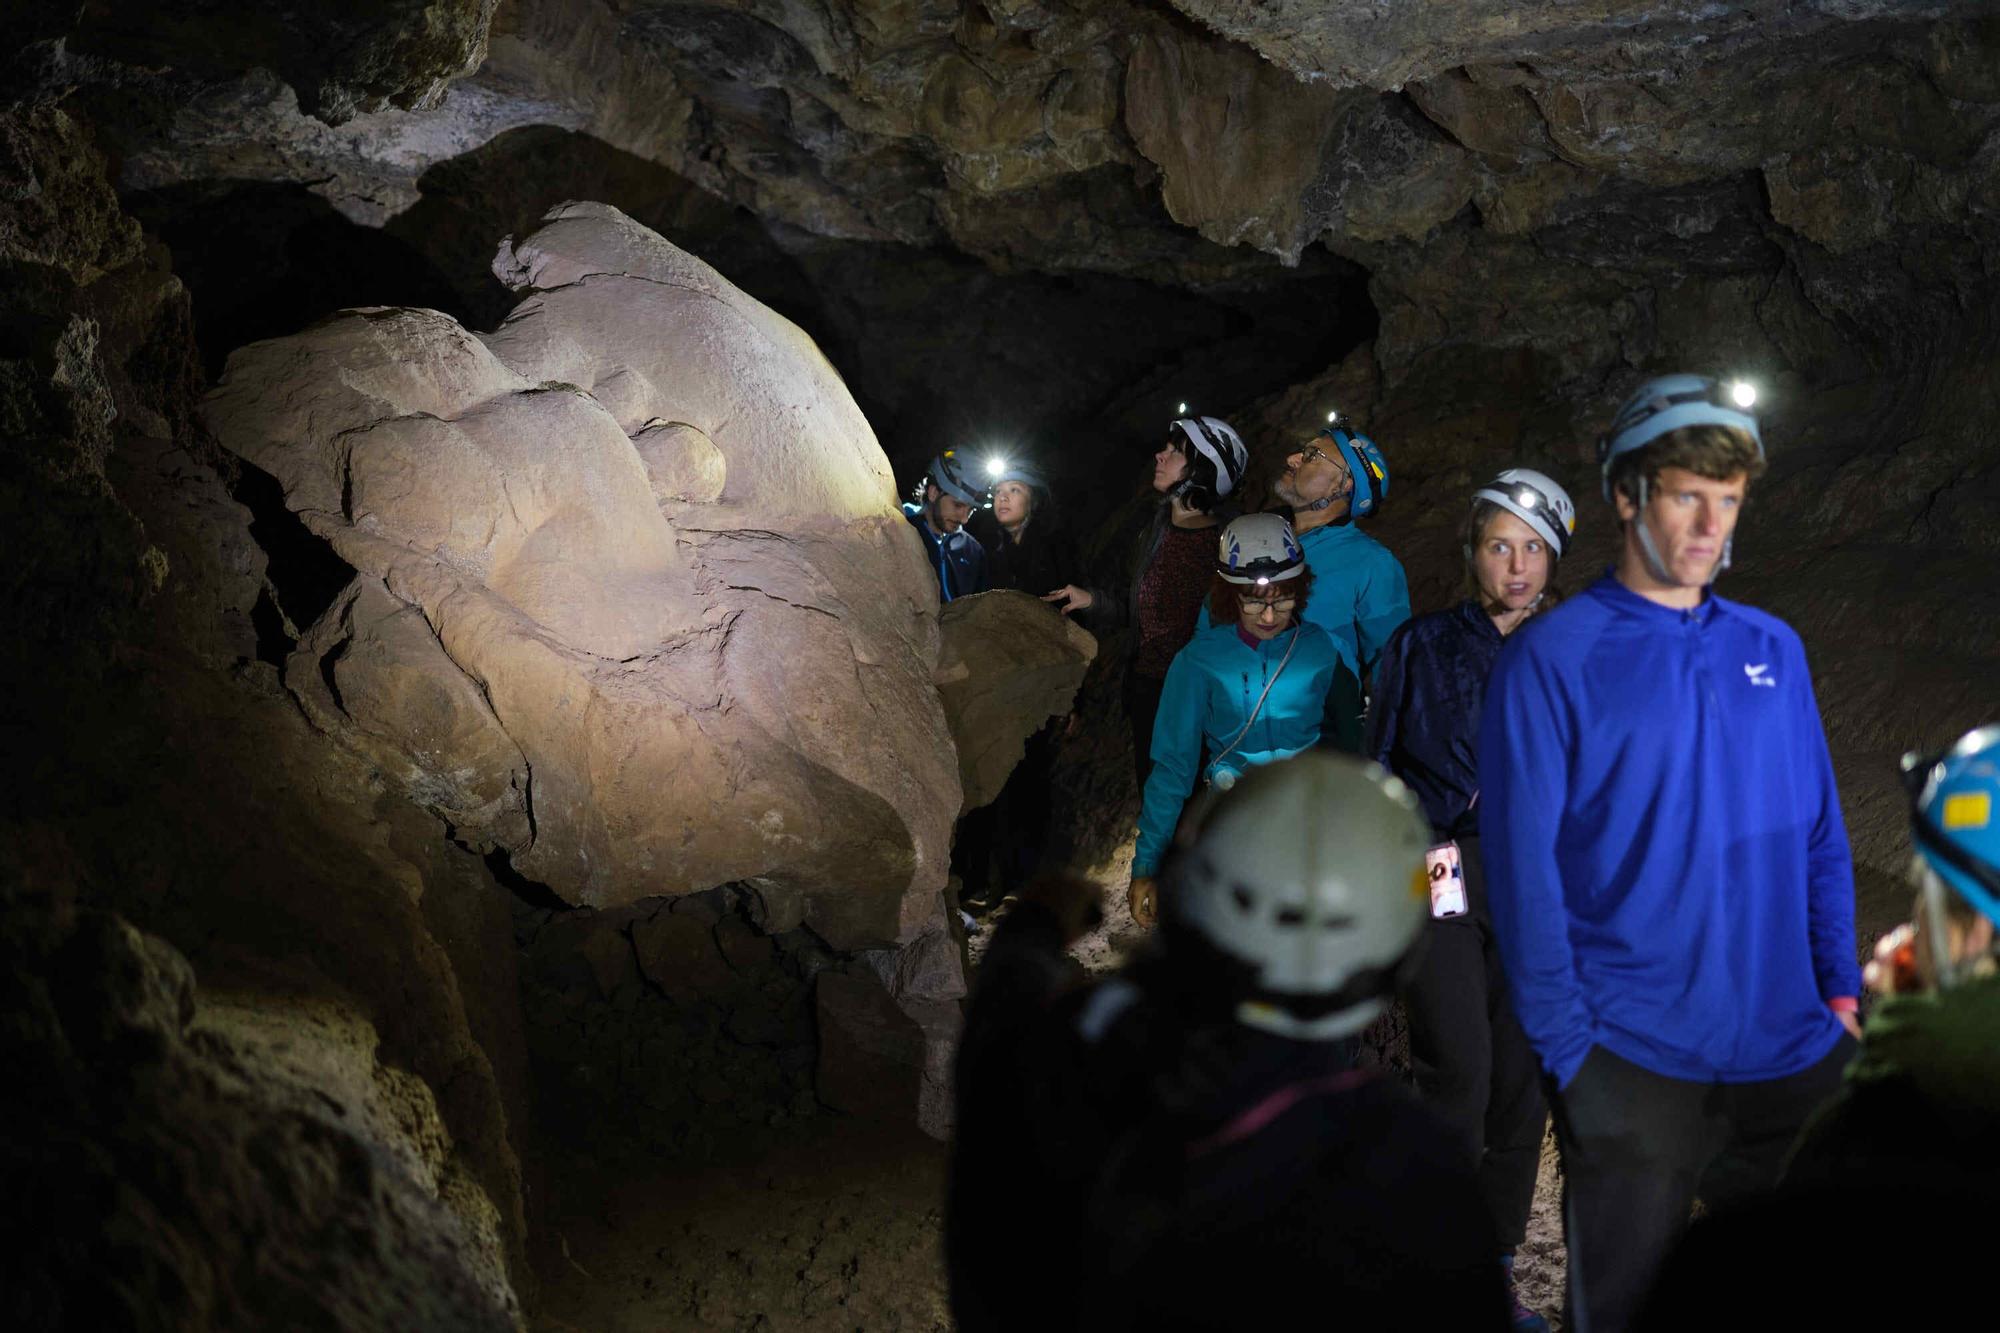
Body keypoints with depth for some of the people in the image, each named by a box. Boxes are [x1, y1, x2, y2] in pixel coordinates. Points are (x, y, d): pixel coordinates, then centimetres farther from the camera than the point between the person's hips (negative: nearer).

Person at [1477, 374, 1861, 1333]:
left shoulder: (1772, 650, 8)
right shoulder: (1552, 657, -7)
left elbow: (1820, 832, 12)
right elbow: (1523, 863, -10)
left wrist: (1840, 987, 2)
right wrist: (1567, 1047, -14)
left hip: (1792, 1049, 5)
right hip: (1631, 1063, -4)